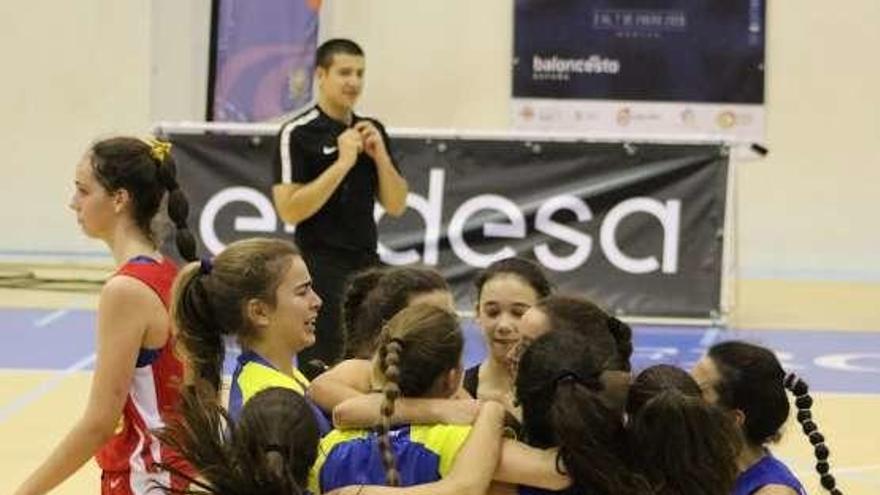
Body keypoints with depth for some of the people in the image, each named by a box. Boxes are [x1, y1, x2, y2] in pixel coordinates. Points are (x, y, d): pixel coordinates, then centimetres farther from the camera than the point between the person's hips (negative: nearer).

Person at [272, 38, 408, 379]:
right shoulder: (298, 133, -7)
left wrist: (380, 156, -4)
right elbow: (290, 210, -15)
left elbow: (395, 206, 11)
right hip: (322, 269, -6)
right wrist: (343, 162, -18)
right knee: (322, 365, -7)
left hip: (367, 264, 6)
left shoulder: (372, 131, 12)